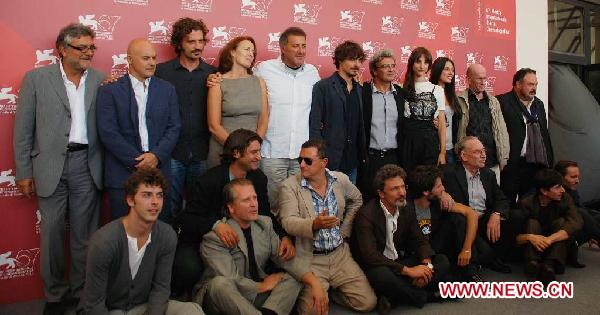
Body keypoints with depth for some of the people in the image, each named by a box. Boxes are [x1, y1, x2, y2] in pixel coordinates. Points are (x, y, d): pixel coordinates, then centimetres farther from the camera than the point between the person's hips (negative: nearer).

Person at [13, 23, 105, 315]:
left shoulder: (101, 80, 4)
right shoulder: (36, 79, 0)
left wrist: (106, 168, -4)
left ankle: (82, 291, 24)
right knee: (52, 232, 8)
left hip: (87, 165, 1)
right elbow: (23, 129, 2)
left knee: (84, 232, 9)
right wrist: (24, 172, 1)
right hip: (51, 165, -1)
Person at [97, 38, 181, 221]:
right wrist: (138, 161, -11)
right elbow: (108, 132, -6)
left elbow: (174, 128, 5)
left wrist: (157, 155, -10)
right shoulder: (109, 91, 1)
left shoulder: (167, 90, 10)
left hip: (159, 170, 2)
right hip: (122, 175, -2)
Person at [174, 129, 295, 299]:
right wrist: (216, 225, -41)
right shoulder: (209, 180, -18)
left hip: (236, 240, 5)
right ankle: (183, 294, 4)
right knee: (189, 268, -35)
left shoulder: (259, 178, 0)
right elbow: (188, 218, -20)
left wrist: (284, 236, -15)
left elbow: (265, 214, 5)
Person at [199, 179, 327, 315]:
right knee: (220, 283, -35)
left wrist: (314, 283, -17)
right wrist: (264, 286, -8)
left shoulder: (265, 223, 3)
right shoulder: (214, 237, -16)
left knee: (294, 277, -10)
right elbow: (231, 281, -21)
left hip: (258, 292, 6)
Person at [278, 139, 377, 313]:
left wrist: (345, 230, 12)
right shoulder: (289, 186, -10)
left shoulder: (341, 179, 2)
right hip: (309, 259, -4)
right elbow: (288, 222, -19)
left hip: (340, 255, 4)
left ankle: (330, 291, 22)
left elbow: (356, 200, 21)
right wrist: (314, 224, -38)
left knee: (368, 302, -3)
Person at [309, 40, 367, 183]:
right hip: (329, 161, -6)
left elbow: (360, 125, 15)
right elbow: (314, 126, -10)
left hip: (352, 162, 6)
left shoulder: (359, 89, 13)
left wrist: (363, 155, 9)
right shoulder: (323, 87, -6)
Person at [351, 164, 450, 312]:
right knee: (382, 275, -40)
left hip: (401, 261, 7)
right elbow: (369, 255, -27)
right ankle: (425, 296, -12)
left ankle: (394, 298, -20)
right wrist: (408, 270, -28)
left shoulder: (407, 210, 2)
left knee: (442, 261, -8)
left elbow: (420, 241, 7)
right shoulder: (366, 215, -19)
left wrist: (426, 264, -15)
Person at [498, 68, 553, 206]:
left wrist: (549, 161, 15)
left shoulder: (539, 104, 17)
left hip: (536, 163, 7)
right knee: (509, 205, 0)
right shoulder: (502, 102, -8)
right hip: (512, 164, -7)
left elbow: (545, 134, 19)